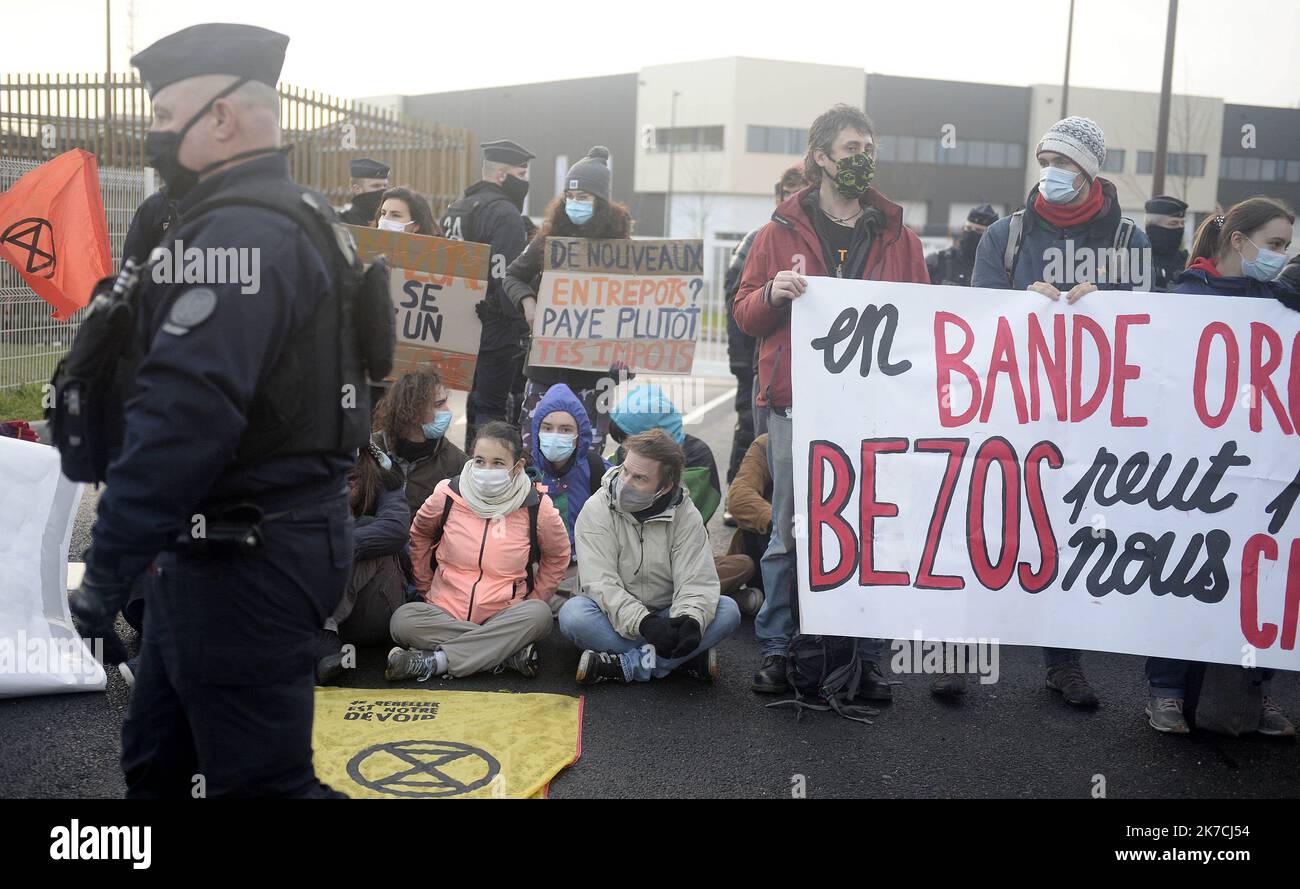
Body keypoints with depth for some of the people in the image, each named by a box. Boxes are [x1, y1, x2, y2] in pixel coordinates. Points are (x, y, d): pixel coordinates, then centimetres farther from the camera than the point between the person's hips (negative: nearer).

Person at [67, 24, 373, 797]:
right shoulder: (298, 219, 15)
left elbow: (184, 415, -28)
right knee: (157, 761, 21)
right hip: (270, 537, 10)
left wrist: (107, 566, -23)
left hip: (245, 564, -10)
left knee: (261, 780, 1)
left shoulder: (239, 235, -18)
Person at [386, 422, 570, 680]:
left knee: (539, 615, -32)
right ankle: (508, 653, -27)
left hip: (505, 615, -1)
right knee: (402, 620, -29)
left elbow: (557, 555, 11)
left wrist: (533, 600, 5)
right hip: (445, 613, 1)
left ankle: (433, 661, -28)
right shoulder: (448, 495, -4)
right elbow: (420, 534, 16)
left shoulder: (536, 506, -6)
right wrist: (425, 589, 15)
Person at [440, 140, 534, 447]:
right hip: (499, 329, -9)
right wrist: (521, 326, -17)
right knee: (492, 407, -5)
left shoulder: (455, 209, 16)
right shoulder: (505, 213, -14)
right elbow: (508, 275, -22)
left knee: (477, 402, 18)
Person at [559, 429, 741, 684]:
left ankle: (624, 666, -26)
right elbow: (600, 583, -21)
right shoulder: (596, 510, -12)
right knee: (573, 614, -33)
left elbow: (697, 582, -14)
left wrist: (691, 620, -37)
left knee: (727, 610, -23)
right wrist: (644, 623, -36)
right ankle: (686, 660, -28)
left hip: (666, 618, 2)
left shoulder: (686, 515, -6)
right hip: (617, 621, -2)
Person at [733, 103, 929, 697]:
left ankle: (867, 658, 12)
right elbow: (745, 314, 9)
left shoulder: (898, 238, 13)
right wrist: (773, 293, -13)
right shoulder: (781, 232, 9)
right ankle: (777, 650, 13)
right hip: (795, 404, -1)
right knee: (788, 531, 2)